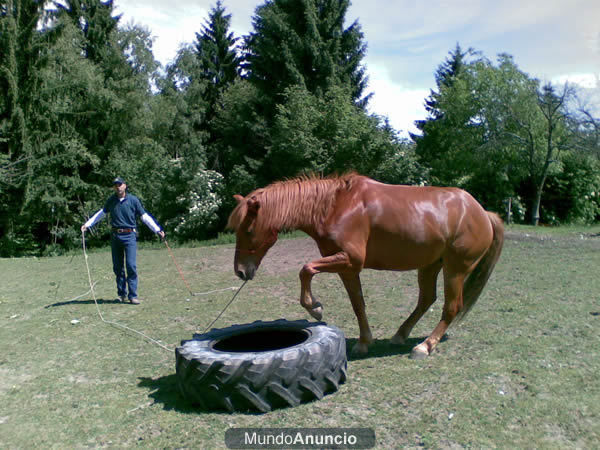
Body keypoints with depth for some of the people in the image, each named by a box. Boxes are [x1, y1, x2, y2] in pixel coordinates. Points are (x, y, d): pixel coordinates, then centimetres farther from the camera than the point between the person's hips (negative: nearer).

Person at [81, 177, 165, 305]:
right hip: (115, 236, 4)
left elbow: (145, 217, 1)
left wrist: (157, 230, -4)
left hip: (129, 236, -3)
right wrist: (87, 224, 20)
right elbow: (101, 213, 23)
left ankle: (133, 295, -4)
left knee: (131, 266, -10)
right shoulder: (111, 200, 9)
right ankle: (122, 294, 19)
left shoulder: (133, 200, 0)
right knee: (117, 267, 8)